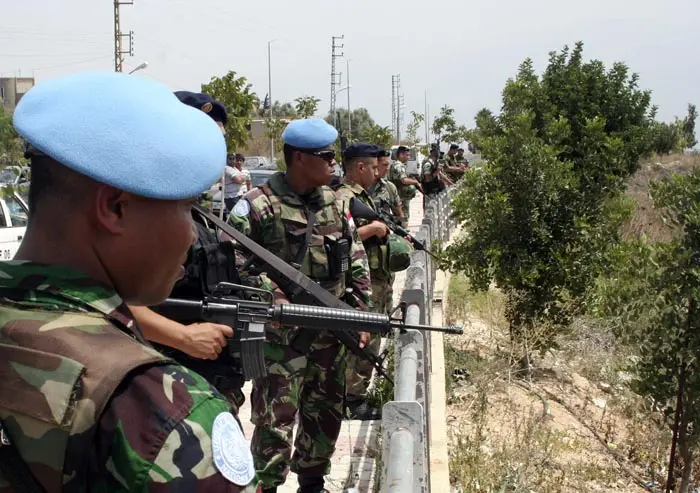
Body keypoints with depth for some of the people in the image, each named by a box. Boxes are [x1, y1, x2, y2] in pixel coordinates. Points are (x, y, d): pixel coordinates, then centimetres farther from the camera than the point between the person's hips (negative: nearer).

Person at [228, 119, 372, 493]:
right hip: (282, 335, -6)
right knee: (275, 420, -4)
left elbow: (356, 261, 13)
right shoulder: (258, 206, -12)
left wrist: (360, 312, 8)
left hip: (331, 332, 6)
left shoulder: (334, 203, 8)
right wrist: (270, 294, -21)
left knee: (326, 414, 17)